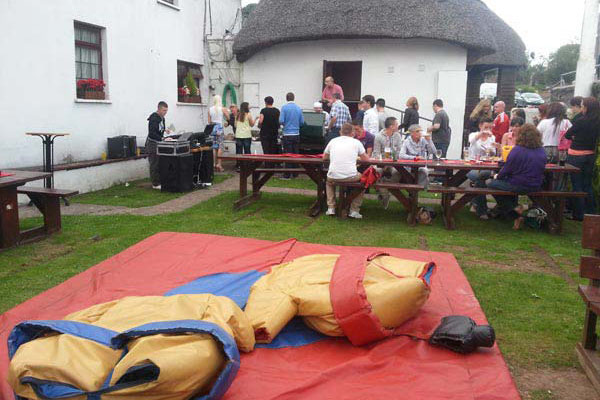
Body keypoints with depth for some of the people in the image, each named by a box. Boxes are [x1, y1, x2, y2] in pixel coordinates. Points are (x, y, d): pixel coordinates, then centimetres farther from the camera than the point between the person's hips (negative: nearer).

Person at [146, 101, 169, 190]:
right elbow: (152, 134, -25)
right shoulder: (153, 118, -17)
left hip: (159, 143, 9)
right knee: (154, 165, -4)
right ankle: (155, 184, 1)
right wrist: (162, 139, -31)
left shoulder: (162, 118, 11)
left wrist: (164, 130, 4)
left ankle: (160, 182, 18)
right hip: (152, 144, -9)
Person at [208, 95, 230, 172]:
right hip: (219, 127, -4)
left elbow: (209, 121, 8)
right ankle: (219, 164, -6)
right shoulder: (222, 108, -6)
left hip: (212, 128, 4)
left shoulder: (210, 109, 4)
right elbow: (228, 118, 3)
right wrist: (226, 111, 18)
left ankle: (215, 163, 11)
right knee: (220, 146, -2)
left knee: (214, 147, 10)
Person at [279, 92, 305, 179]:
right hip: (296, 134, 3)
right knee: (296, 154, 10)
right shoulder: (299, 108, 3)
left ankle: (287, 174, 1)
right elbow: (302, 122, 6)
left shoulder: (284, 107, -7)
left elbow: (281, 121, -13)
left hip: (287, 134, -3)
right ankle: (295, 173, 15)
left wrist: (284, 124, 9)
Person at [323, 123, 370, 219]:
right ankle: (354, 210, 22)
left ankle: (331, 208, 28)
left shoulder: (333, 141, 12)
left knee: (329, 182, 38)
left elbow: (324, 157, 26)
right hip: (351, 176, -2)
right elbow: (366, 159, 14)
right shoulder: (356, 142, 6)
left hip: (333, 177, 2)